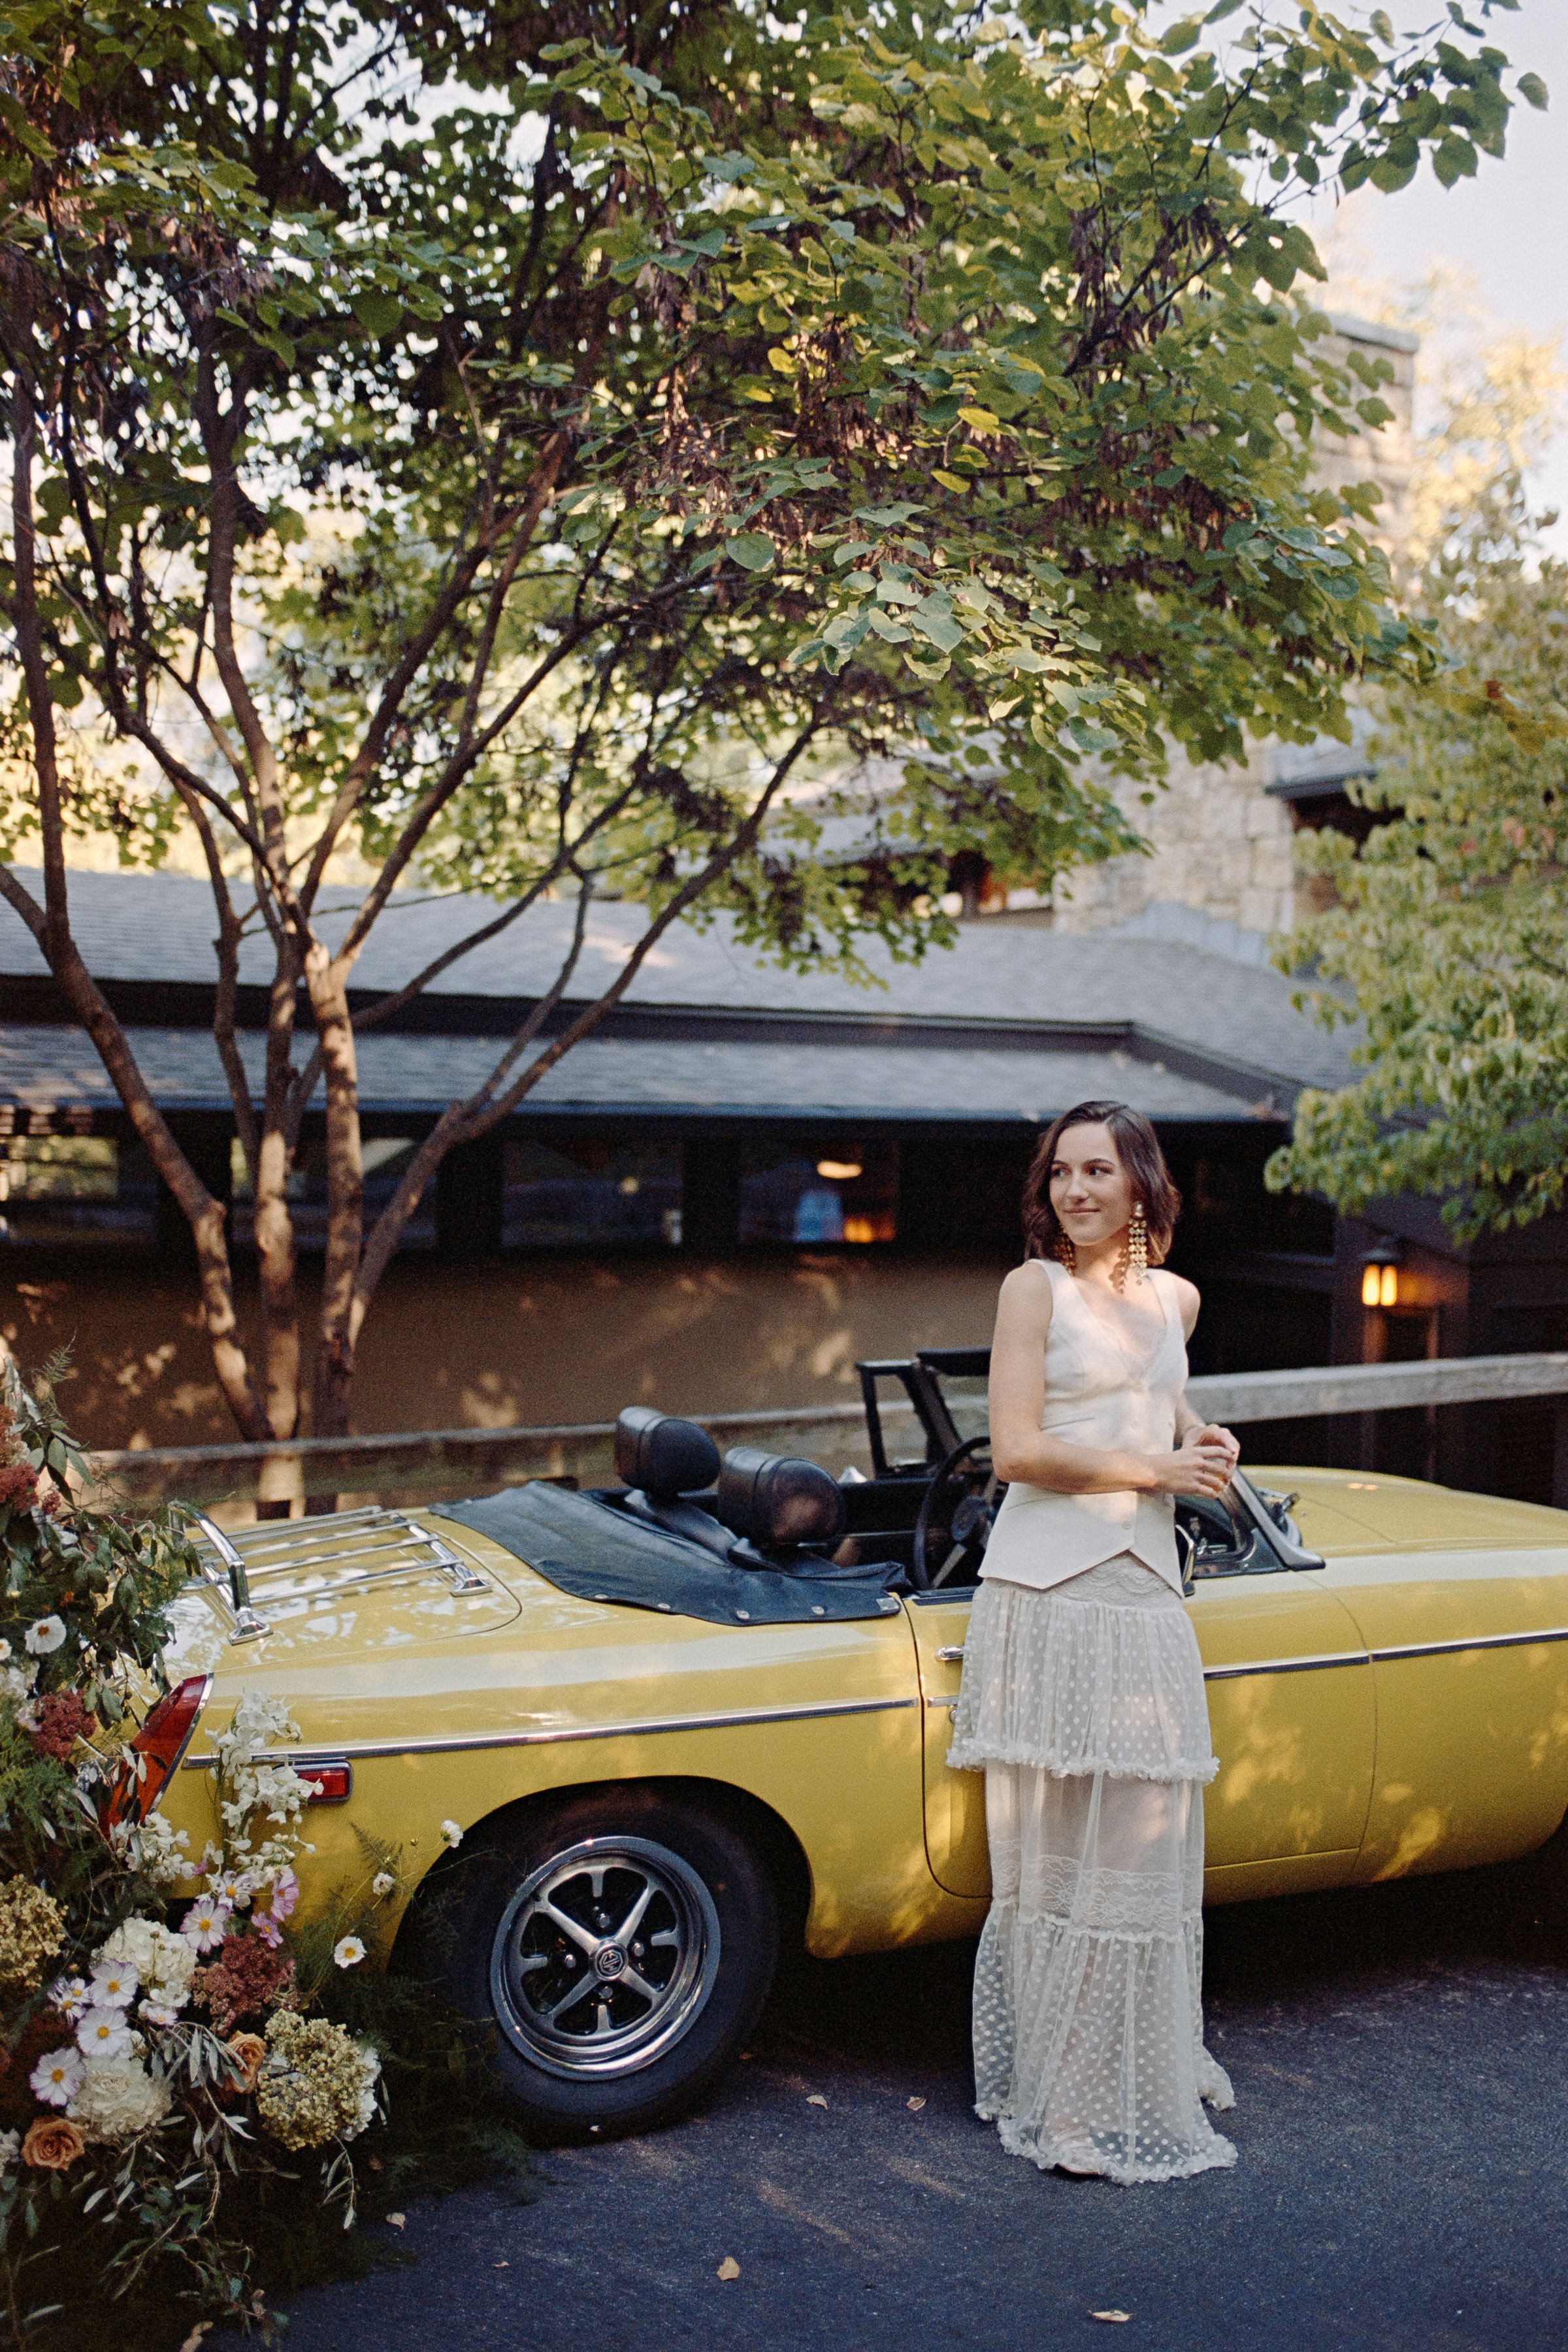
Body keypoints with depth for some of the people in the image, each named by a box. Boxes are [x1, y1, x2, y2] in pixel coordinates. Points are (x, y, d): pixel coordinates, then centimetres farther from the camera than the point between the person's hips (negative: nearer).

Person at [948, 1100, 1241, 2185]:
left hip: (1148, 1592, 5)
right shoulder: (1035, 1287, -4)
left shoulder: (1176, 1299, 12)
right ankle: (1061, 2091, 8)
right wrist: (1156, 1467, -10)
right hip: (1048, 1592, -5)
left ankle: (1148, 2067, 23)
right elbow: (1016, 1451, -11)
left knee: (1149, 1845, 10)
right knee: (1053, 1849, -1)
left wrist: (1196, 1434, 10)